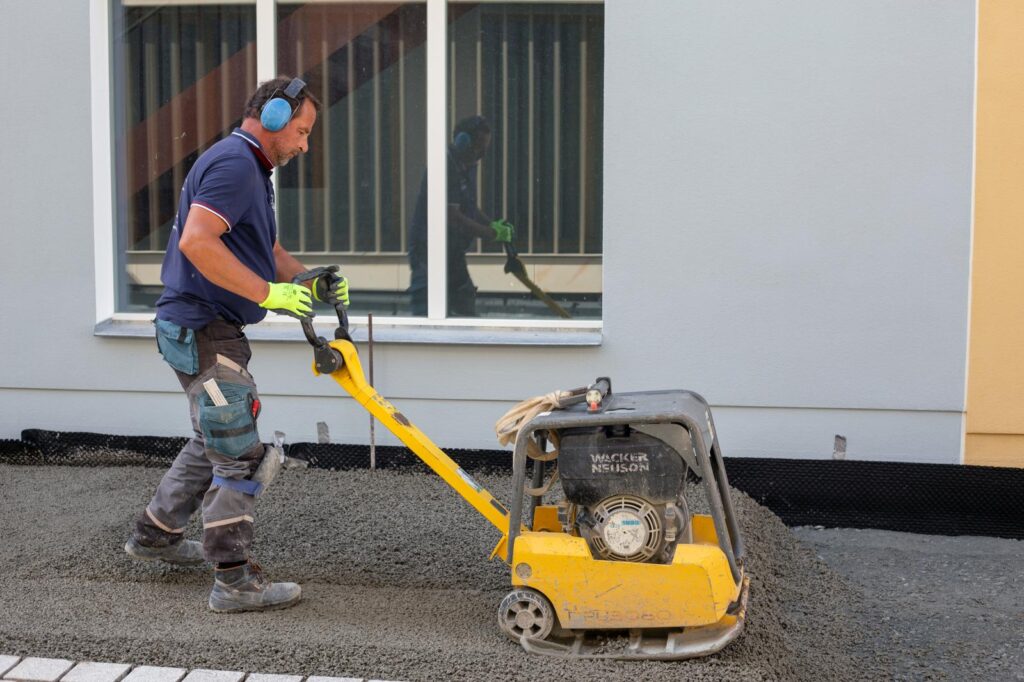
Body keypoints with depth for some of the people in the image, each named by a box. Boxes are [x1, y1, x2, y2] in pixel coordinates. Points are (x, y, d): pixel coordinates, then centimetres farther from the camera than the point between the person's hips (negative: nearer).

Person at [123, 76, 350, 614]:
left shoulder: (251, 169, 19)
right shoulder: (234, 162, -16)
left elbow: (269, 252, 24)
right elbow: (196, 242, -29)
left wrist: (312, 284, 6)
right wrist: (270, 293, -27)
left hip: (211, 330, 11)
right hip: (201, 330, -11)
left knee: (214, 442, 23)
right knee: (238, 456, -7)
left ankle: (155, 534, 37)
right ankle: (235, 580, -2)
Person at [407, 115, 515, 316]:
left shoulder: (468, 166, 10)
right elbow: (453, 218, -26)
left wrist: (492, 224, 1)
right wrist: (493, 233, -19)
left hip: (454, 251, 10)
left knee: (466, 305, 14)